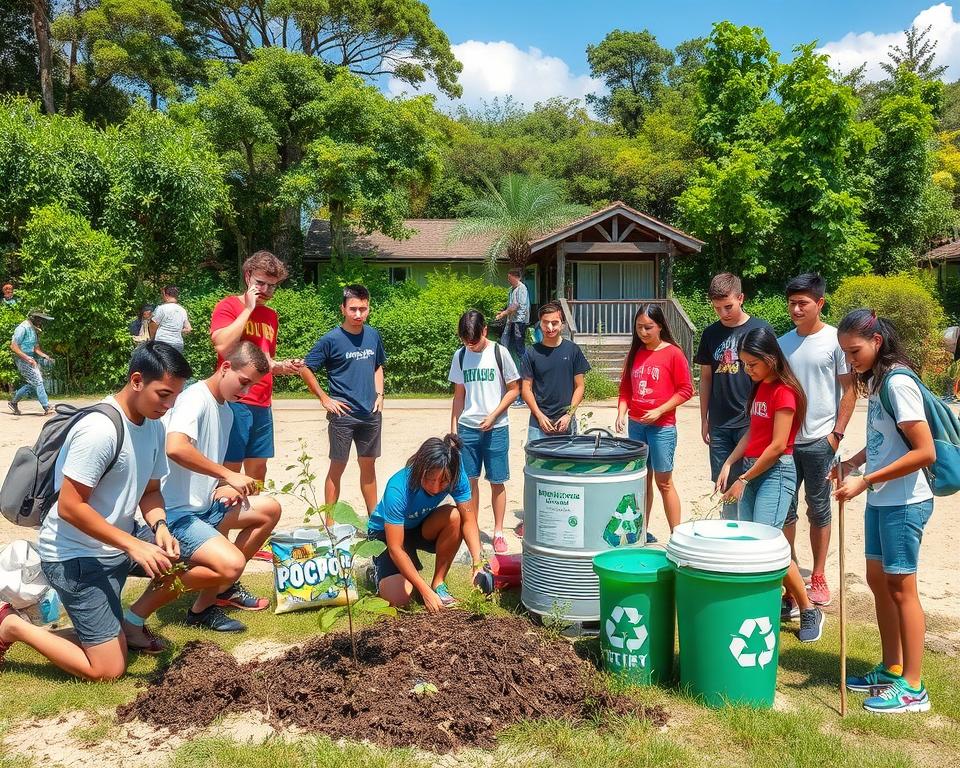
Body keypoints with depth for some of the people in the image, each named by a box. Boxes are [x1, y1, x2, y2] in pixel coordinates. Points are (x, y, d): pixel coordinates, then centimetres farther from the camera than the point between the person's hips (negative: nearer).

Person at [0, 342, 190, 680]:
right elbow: (70, 507, -25)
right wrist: (133, 545, -26)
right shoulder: (99, 430, -27)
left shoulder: (154, 425, 0)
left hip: (115, 543, 9)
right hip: (75, 555, -9)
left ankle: (130, 620, 13)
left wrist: (160, 527, -12)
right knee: (109, 670, -7)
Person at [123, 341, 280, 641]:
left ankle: (222, 589, 19)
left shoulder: (226, 411, 13)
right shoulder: (196, 398, -16)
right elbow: (175, 448, -35)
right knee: (231, 564, -28)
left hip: (205, 506, 10)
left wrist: (223, 488, 3)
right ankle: (135, 616, -13)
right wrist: (228, 475, -26)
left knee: (269, 510, 13)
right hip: (176, 512, -10)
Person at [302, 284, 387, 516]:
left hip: (371, 413, 4)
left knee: (368, 465, 14)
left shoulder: (373, 336, 4)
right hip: (343, 413, -4)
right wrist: (325, 399, -7)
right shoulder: (331, 340, -10)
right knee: (337, 466, 4)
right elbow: (305, 369, -6)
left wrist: (379, 395, 7)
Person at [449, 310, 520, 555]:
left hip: (496, 427, -3)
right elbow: (459, 394, 11)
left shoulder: (500, 353, -6)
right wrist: (453, 428, 7)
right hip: (467, 427, 3)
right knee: (469, 481, 5)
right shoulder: (460, 355, 4)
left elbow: (514, 389, -1)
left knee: (497, 482, 3)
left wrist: (493, 416, -10)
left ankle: (498, 532, 15)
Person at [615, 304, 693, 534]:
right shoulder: (634, 353, 9)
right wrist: (621, 413, -2)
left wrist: (659, 411, -15)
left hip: (662, 426, -5)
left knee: (664, 482, -2)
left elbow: (686, 390, -7)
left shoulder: (673, 353, -7)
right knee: (642, 479, 11)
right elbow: (625, 388, 14)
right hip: (635, 425, 5)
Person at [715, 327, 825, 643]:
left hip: (776, 472, -9)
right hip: (751, 469, 9)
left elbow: (778, 445, -16)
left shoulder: (784, 391, -13)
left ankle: (809, 611, 1)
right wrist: (729, 464, 5)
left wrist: (744, 479, -13)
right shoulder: (760, 387, 14)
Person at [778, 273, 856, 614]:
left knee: (818, 510, 7)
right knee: (784, 509, 9)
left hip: (819, 441, -4)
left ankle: (818, 577, 19)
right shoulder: (783, 342, 8)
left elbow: (849, 390, -4)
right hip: (784, 440, 4)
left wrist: (837, 433, -9)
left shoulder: (835, 340, -6)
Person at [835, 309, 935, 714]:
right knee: (878, 580, 14)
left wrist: (865, 481, -23)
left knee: (900, 587, -1)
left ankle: (912, 688, 11)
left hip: (904, 502, -9)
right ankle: (891, 669, 28)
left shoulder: (898, 381, -19)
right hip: (880, 499, 9)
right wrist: (855, 461, 2)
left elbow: (924, 451, -24)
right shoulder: (877, 380, 8)